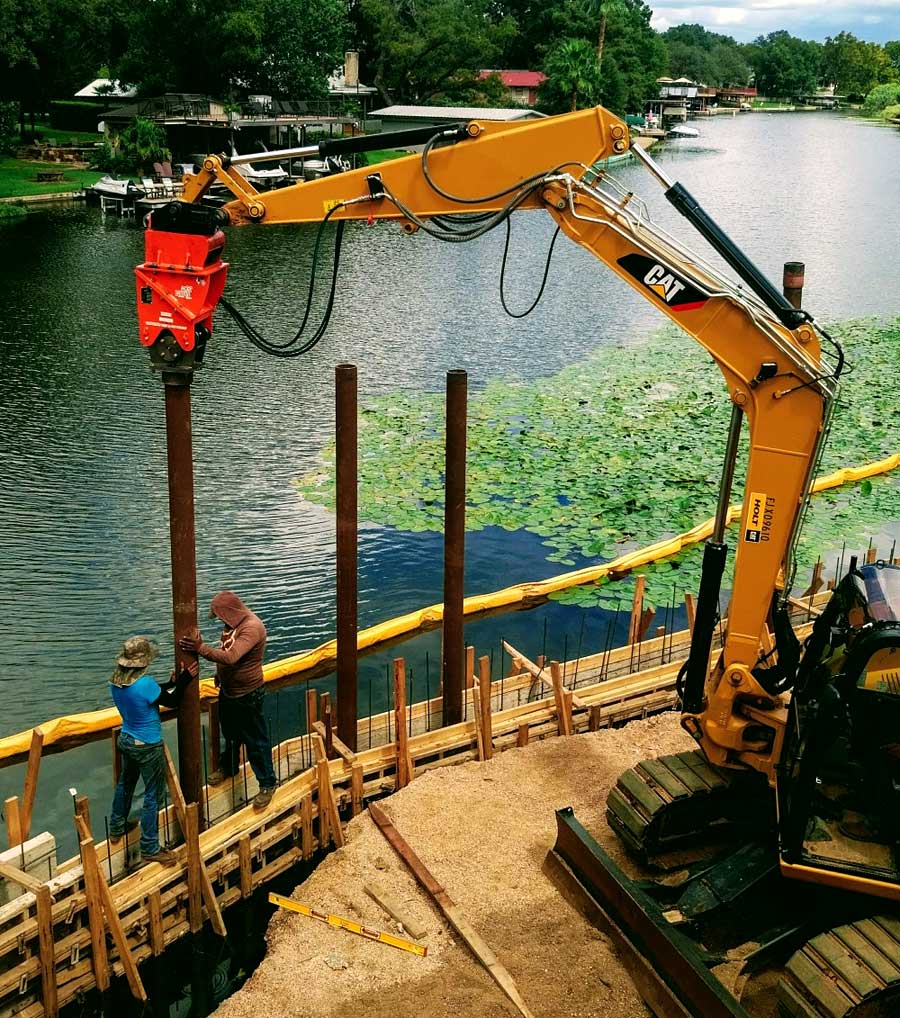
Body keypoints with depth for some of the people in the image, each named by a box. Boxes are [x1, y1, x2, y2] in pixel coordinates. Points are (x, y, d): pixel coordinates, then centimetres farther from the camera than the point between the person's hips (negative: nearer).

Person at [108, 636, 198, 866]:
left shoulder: (115, 682, -6)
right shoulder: (145, 684, -30)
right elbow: (171, 702, -15)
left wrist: (170, 684, 4)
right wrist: (185, 680, -8)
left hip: (126, 740, 8)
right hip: (147, 746, -8)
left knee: (125, 783, 28)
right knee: (153, 795, 6)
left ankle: (117, 829, 47)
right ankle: (149, 849, 13)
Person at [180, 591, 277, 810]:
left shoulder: (252, 627, -28)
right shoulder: (232, 624, 1)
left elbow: (231, 657, -38)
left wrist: (201, 648, -41)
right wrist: (220, 674, 16)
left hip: (247, 695, -9)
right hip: (228, 690, 9)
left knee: (256, 741, 2)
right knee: (230, 734, 26)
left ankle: (267, 784, 14)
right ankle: (229, 767, 48)